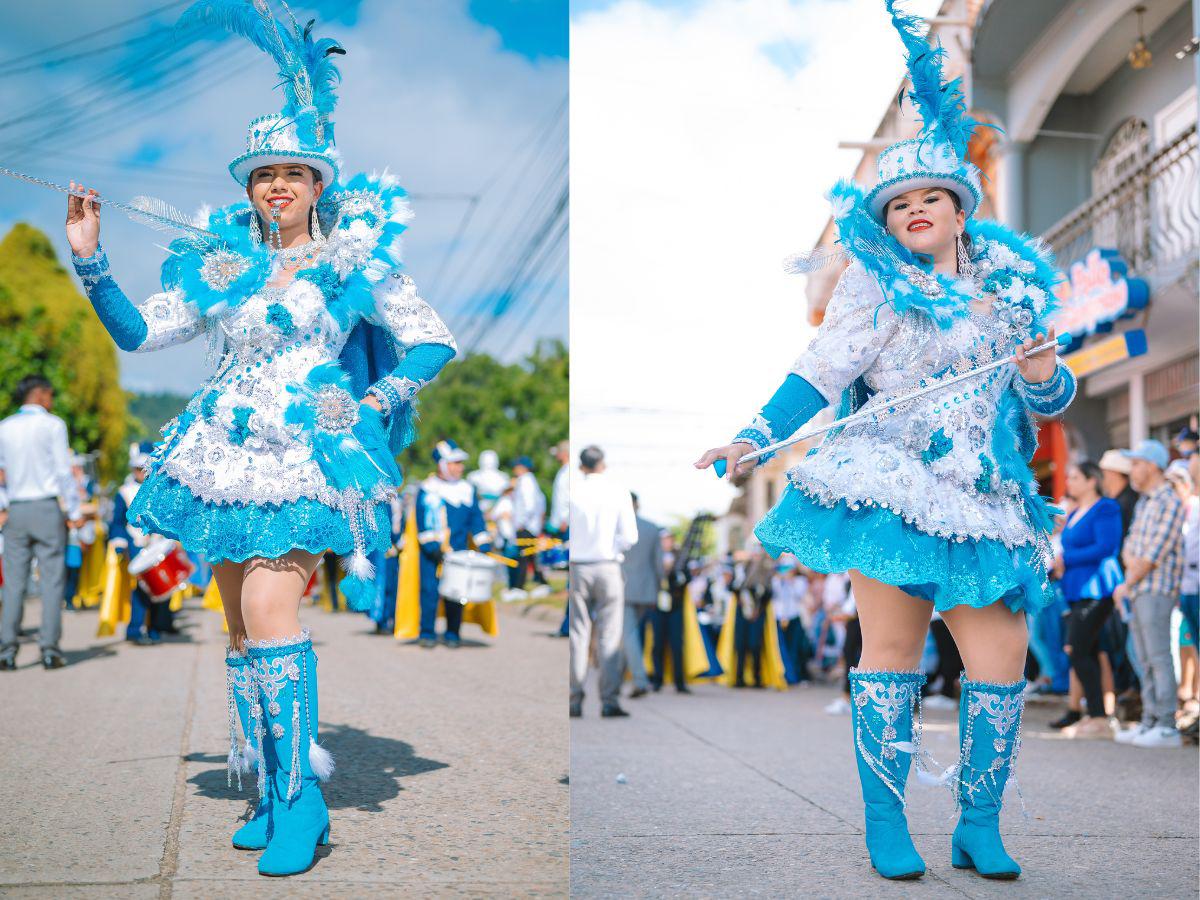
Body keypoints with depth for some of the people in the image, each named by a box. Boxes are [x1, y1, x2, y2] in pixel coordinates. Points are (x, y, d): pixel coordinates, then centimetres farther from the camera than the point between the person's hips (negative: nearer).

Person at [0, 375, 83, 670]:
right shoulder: (52, 424, -3)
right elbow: (64, 471, -6)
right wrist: (75, 512, -2)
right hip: (47, 508, -4)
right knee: (52, 579, 0)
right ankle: (49, 648, -4)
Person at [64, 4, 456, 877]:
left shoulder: (357, 261, 3)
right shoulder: (221, 266, 12)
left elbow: (434, 342, 4)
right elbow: (139, 330, 13)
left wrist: (379, 399, -10)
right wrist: (91, 261, 1)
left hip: (312, 455, -5)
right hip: (231, 452, 5)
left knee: (268, 610, -21)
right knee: (241, 627, 5)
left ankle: (301, 799, -14)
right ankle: (276, 798, 15)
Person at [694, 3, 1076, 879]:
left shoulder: (1012, 282, 13)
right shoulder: (877, 281, 1)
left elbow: (1049, 398, 19)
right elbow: (820, 374, -4)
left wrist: (1045, 373, -4)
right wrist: (755, 440, -15)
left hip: (985, 499, 4)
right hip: (892, 489, -4)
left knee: (1003, 660, 0)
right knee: (892, 650, -2)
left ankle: (980, 828, 14)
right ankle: (886, 823, 10)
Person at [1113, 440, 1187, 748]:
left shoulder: (1169, 503, -10)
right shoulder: (1142, 503, 19)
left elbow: (1155, 554, -14)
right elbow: (1130, 545, 20)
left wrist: (1127, 584, -8)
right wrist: (1129, 557, -3)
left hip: (1157, 590, -9)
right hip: (1138, 592, 9)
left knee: (1159, 658, -10)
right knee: (1145, 660, 9)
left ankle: (1167, 726, -10)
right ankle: (1149, 722, 13)